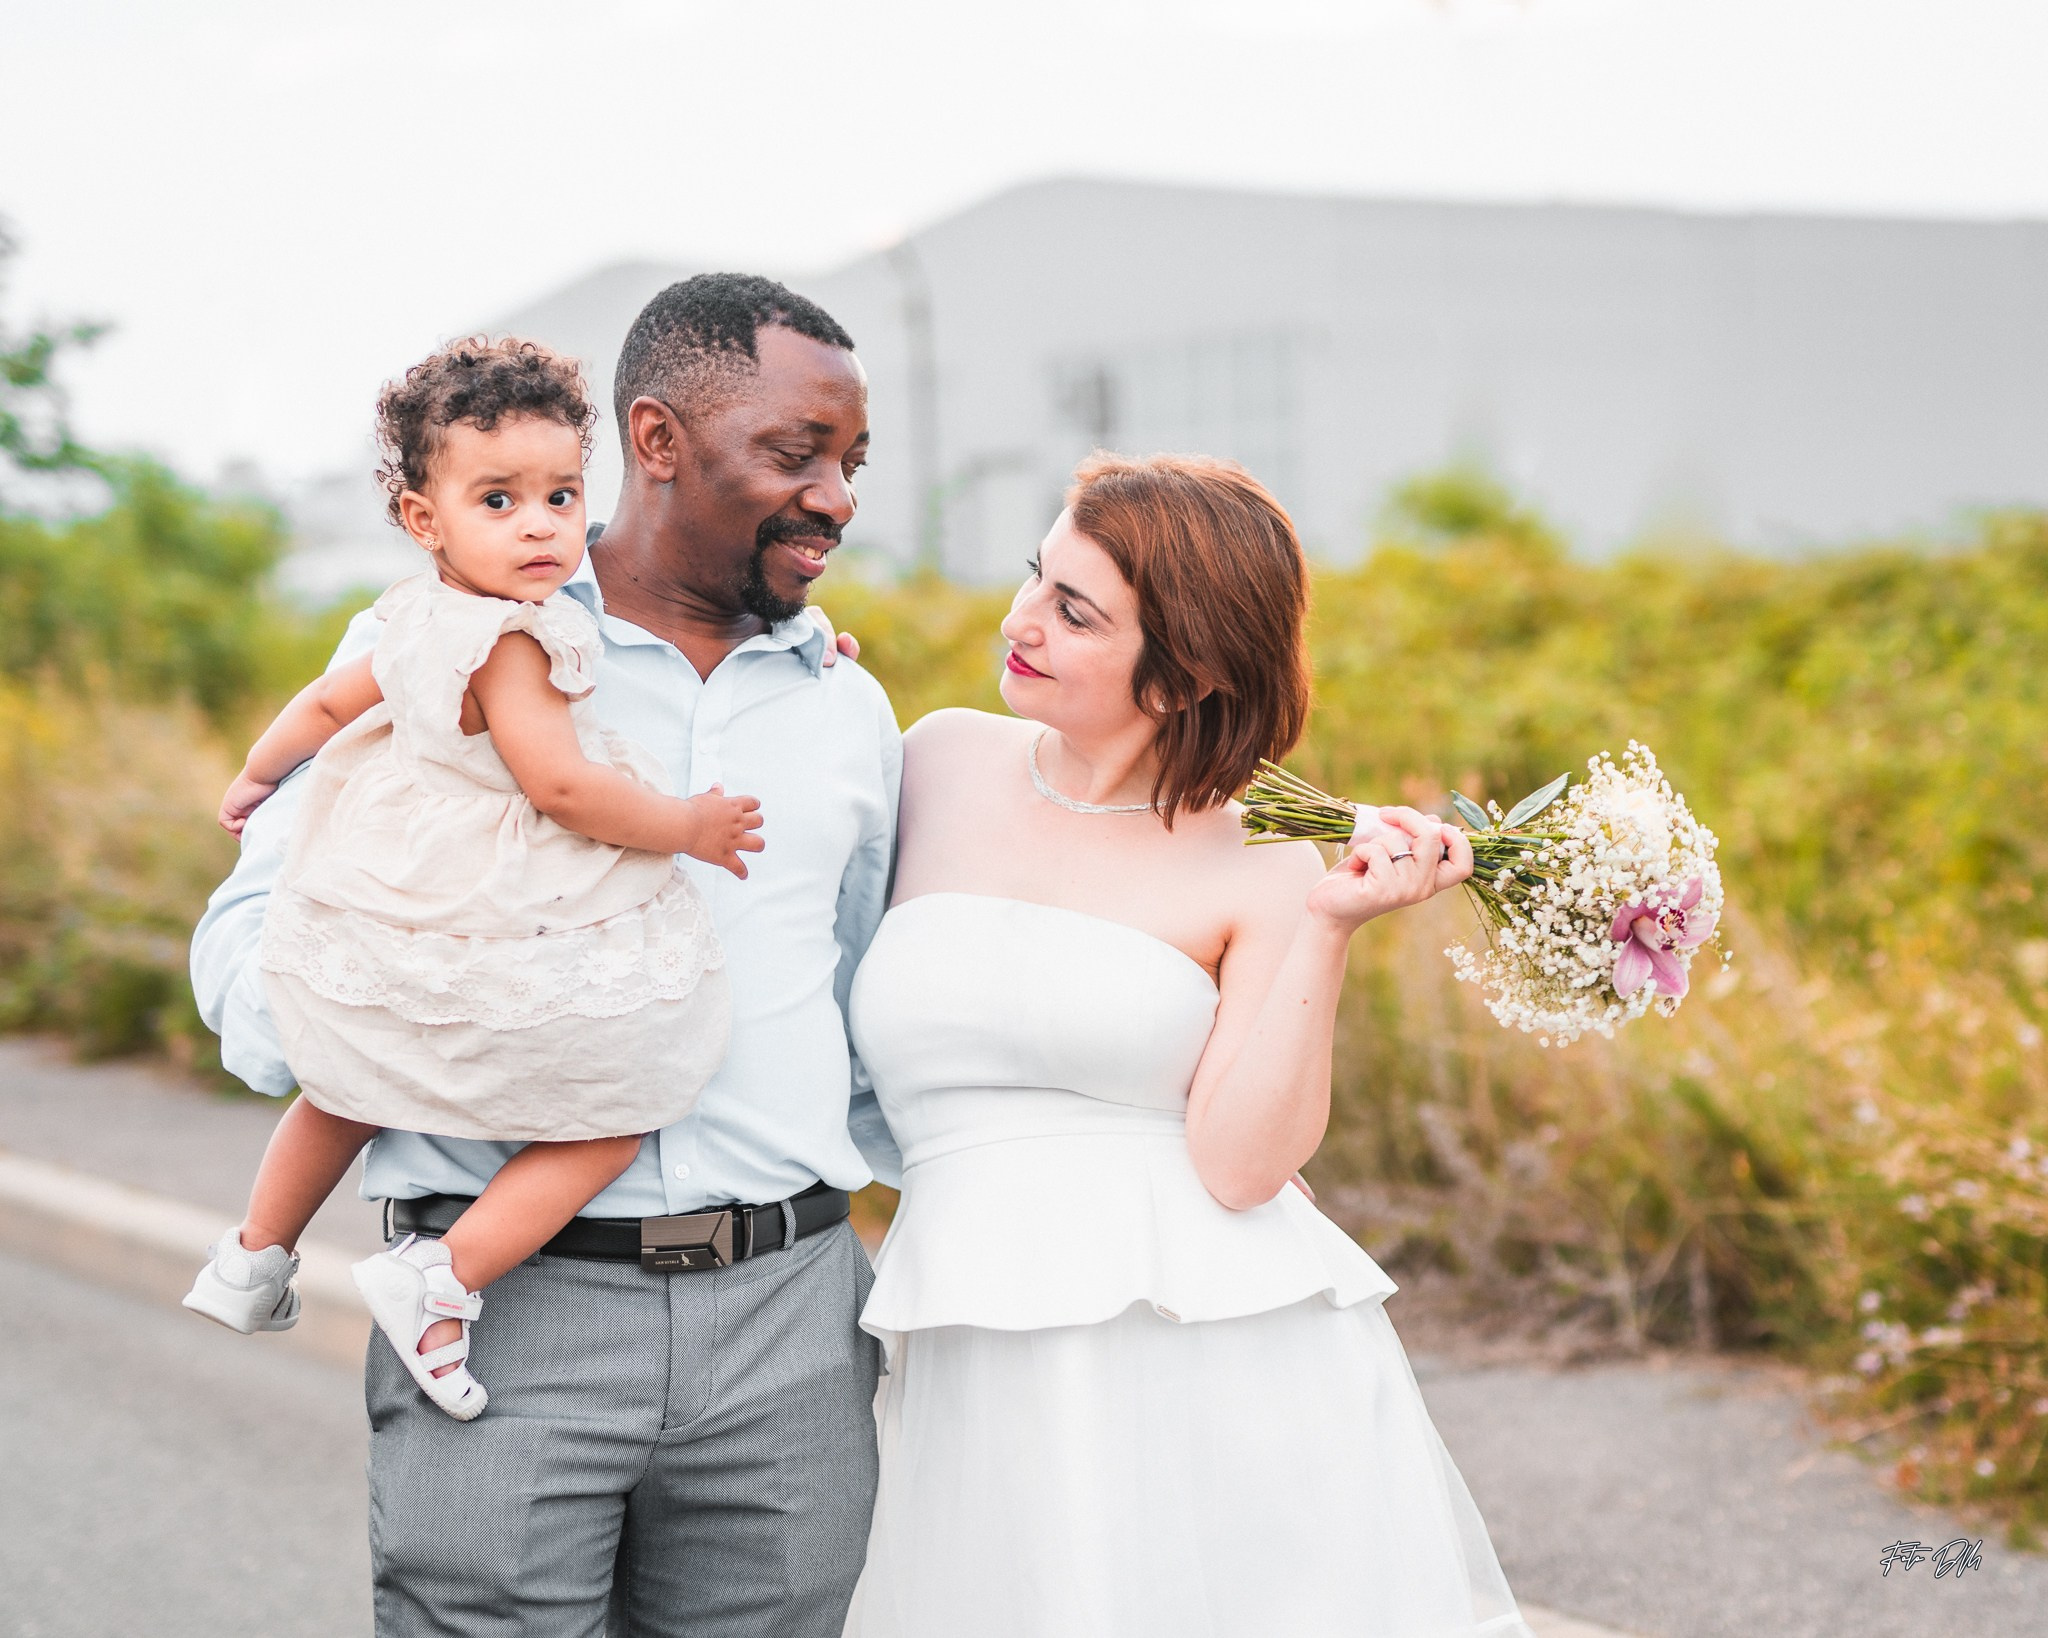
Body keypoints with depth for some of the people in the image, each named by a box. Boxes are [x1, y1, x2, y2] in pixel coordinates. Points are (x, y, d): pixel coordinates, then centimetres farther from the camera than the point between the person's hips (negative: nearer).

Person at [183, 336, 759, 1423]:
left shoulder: (417, 620, 6)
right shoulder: (514, 641, -21)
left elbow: (330, 700, 20)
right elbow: (561, 785, -26)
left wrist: (258, 773, 39)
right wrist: (687, 826, -12)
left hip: (373, 956, 9)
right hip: (498, 958, -9)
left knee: (354, 1086, 34)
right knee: (615, 1117, 3)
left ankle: (254, 1255, 44)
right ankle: (444, 1280, -6)